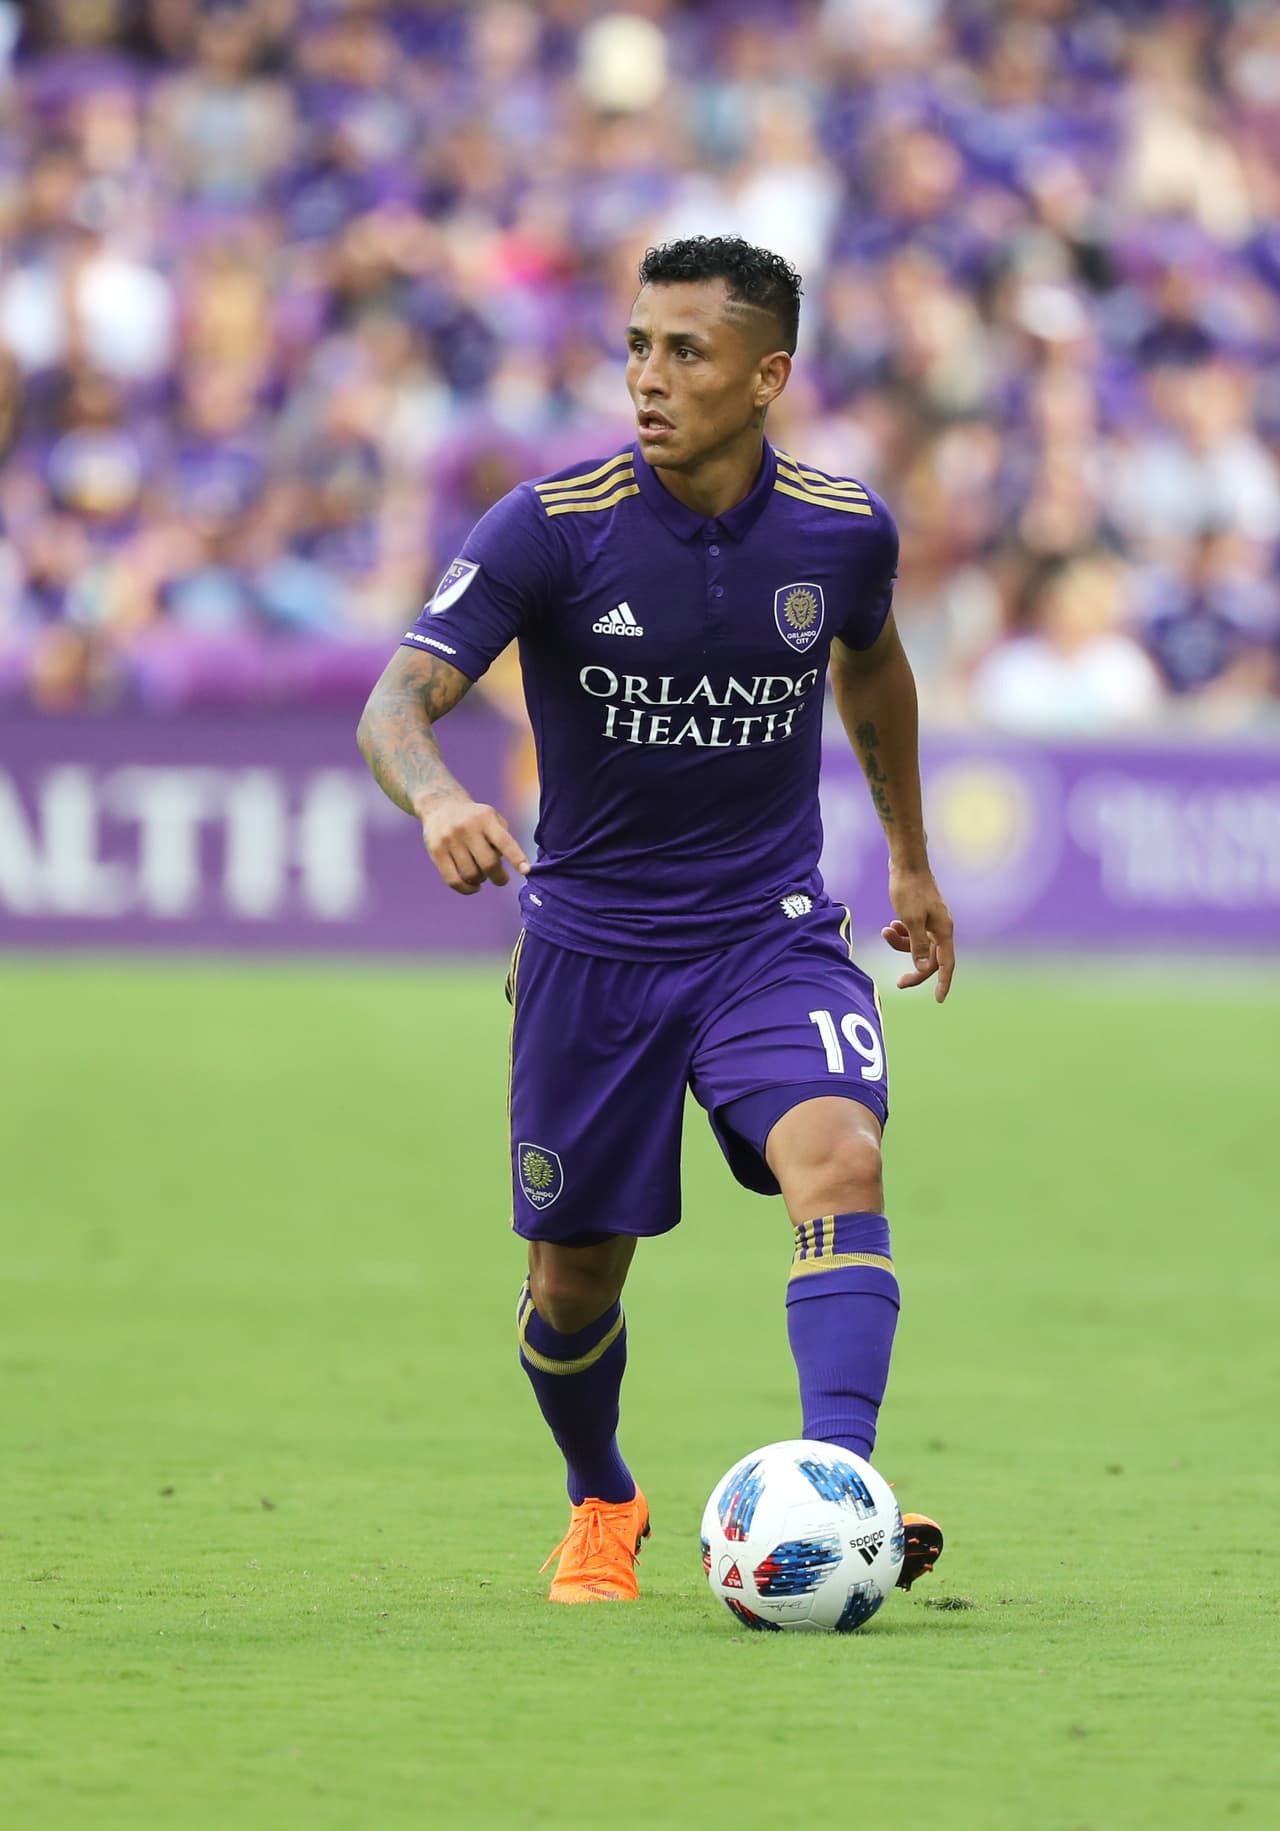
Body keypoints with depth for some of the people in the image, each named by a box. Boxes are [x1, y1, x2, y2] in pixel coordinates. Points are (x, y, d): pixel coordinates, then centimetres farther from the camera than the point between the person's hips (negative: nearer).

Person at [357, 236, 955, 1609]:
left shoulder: (843, 531, -6)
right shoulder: (553, 525, -15)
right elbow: (394, 704, -22)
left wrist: (911, 860, 27)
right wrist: (439, 800, -45)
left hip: (774, 931, 1)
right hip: (592, 941, 0)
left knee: (838, 1160, -27)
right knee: (575, 1278, 7)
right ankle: (602, 1507, 36)